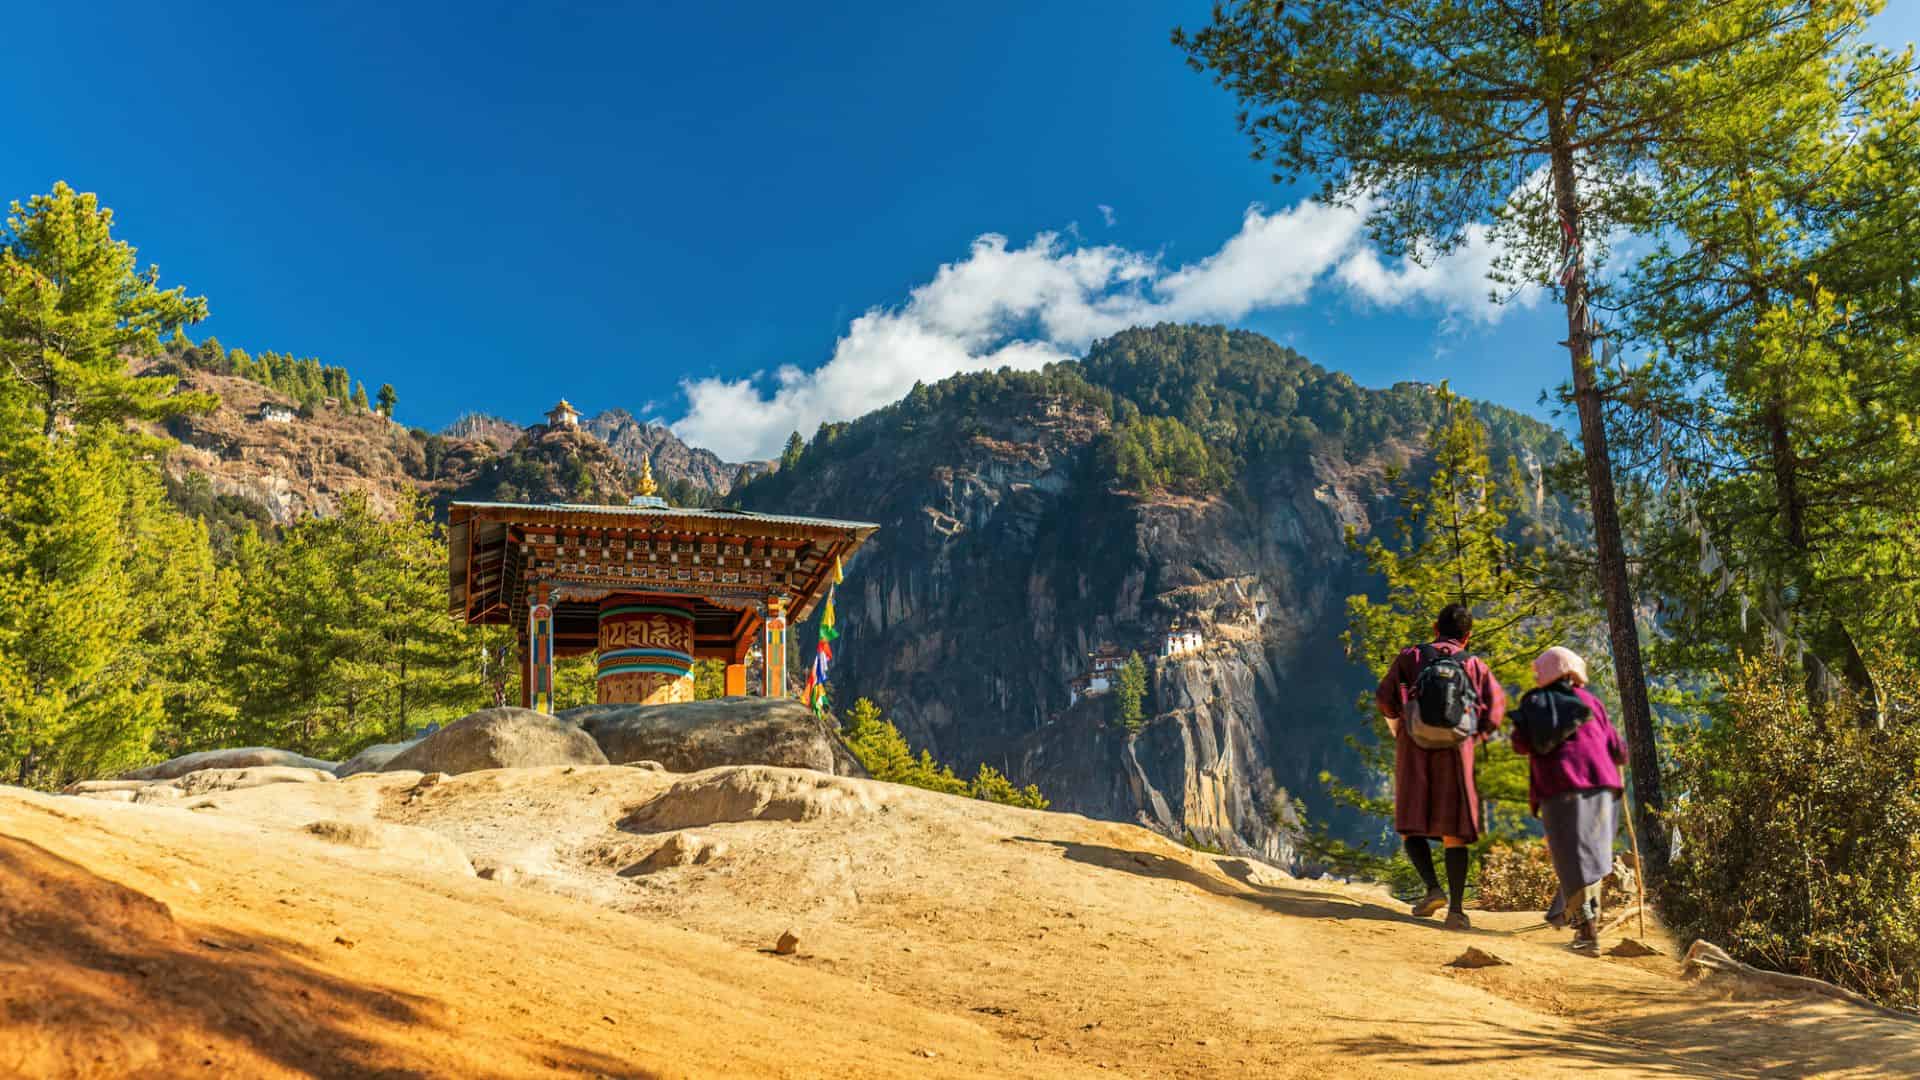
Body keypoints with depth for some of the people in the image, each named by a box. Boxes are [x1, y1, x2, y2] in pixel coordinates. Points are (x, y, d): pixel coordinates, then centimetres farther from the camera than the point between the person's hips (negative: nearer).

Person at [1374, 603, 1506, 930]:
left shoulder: (1410, 657, 7)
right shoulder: (1476, 667, 8)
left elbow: (1386, 698, -1)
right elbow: (1493, 713, -2)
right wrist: (1469, 740, 13)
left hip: (1414, 751, -1)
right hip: (1455, 754, 1)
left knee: (1411, 826, 9)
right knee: (1454, 833, 5)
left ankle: (1434, 889, -10)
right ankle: (1456, 909, -2)